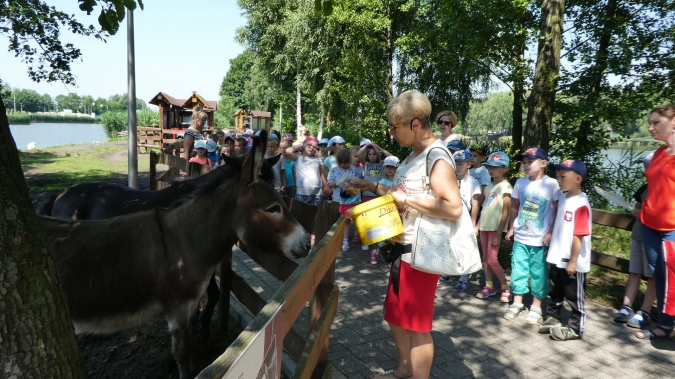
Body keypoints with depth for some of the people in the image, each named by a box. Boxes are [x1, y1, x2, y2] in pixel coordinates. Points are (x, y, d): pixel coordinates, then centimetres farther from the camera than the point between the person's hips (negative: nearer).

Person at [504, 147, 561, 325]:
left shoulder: (551, 184, -10)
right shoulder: (520, 183, 3)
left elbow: (559, 211, -8)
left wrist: (551, 233, -12)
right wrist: (511, 228, 10)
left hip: (540, 239, -4)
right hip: (520, 237, 4)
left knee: (538, 273, 6)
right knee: (518, 270, 10)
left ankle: (536, 307, 20)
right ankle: (517, 303, 24)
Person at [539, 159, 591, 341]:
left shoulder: (581, 204, -22)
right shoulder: (562, 198, 6)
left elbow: (579, 236, -23)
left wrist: (573, 261, -20)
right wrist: (551, 249, 19)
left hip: (573, 262, -9)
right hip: (558, 258, 9)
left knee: (575, 296, 7)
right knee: (555, 292, 20)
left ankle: (576, 328, 20)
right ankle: (552, 318, 35)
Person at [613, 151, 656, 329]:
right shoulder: (644, 188, 13)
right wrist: (641, 212, -3)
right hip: (638, 235, 6)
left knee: (652, 276, 1)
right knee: (634, 272, 7)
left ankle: (644, 313, 4)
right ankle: (626, 307, 10)